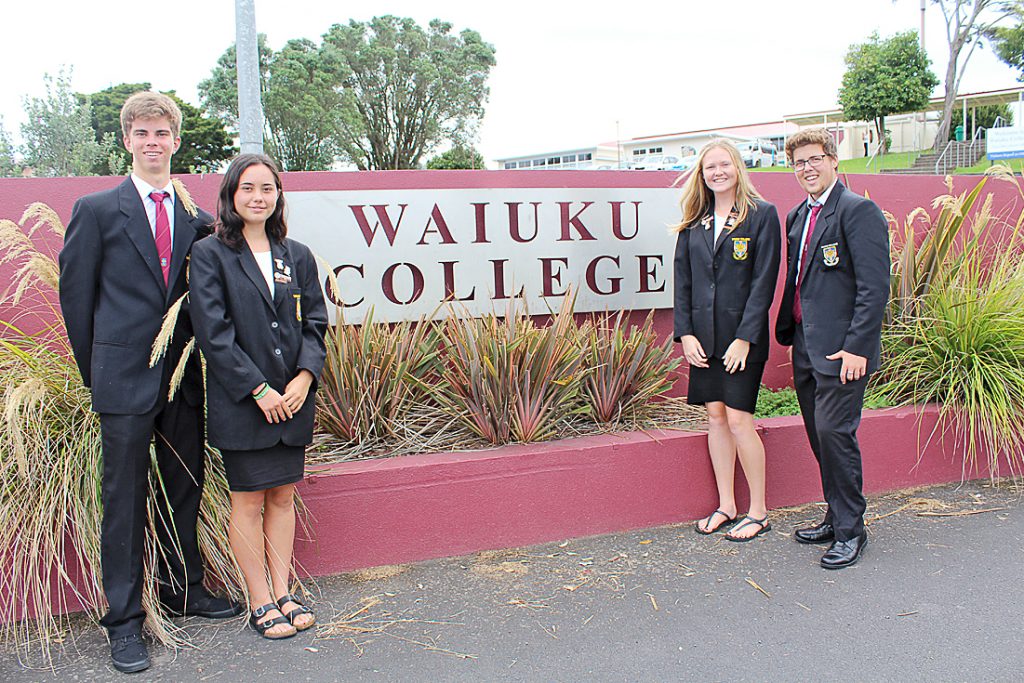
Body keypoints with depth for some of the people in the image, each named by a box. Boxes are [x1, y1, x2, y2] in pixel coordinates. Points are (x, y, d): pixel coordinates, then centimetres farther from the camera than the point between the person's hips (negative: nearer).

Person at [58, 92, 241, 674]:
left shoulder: (196, 216, 9)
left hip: (182, 375, 4)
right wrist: (97, 370, 4)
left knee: (185, 488, 14)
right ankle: (125, 619, 15)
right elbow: (75, 293, 2)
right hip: (125, 380, -4)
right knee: (125, 497, 3)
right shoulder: (97, 210, -1)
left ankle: (184, 589, 31)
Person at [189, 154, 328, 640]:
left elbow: (315, 323, 8)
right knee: (248, 502, 4)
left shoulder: (297, 256, 9)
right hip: (240, 400, -4)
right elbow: (213, 332, -10)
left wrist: (304, 376, -8)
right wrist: (259, 389, -14)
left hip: (293, 398, 4)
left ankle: (283, 592, 22)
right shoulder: (210, 254, -4)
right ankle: (261, 603, 16)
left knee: (283, 497, 11)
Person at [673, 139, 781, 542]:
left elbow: (764, 281, -8)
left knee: (738, 420, -5)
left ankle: (759, 512, 10)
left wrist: (745, 338, -14)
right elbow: (682, 280, 9)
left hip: (743, 334, -5)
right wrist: (685, 333, -1)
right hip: (703, 337, 5)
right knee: (715, 418, 9)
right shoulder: (693, 223, 10)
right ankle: (726, 506, 21)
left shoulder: (761, 215, -3)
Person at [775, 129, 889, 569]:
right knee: (820, 435, 13)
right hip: (806, 347, 8)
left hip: (841, 349, -8)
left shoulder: (858, 210, -10)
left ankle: (850, 530, 8)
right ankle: (837, 517, 27)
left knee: (835, 432, -7)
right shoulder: (797, 216, 16)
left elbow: (875, 287, -16)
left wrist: (857, 347, -19)